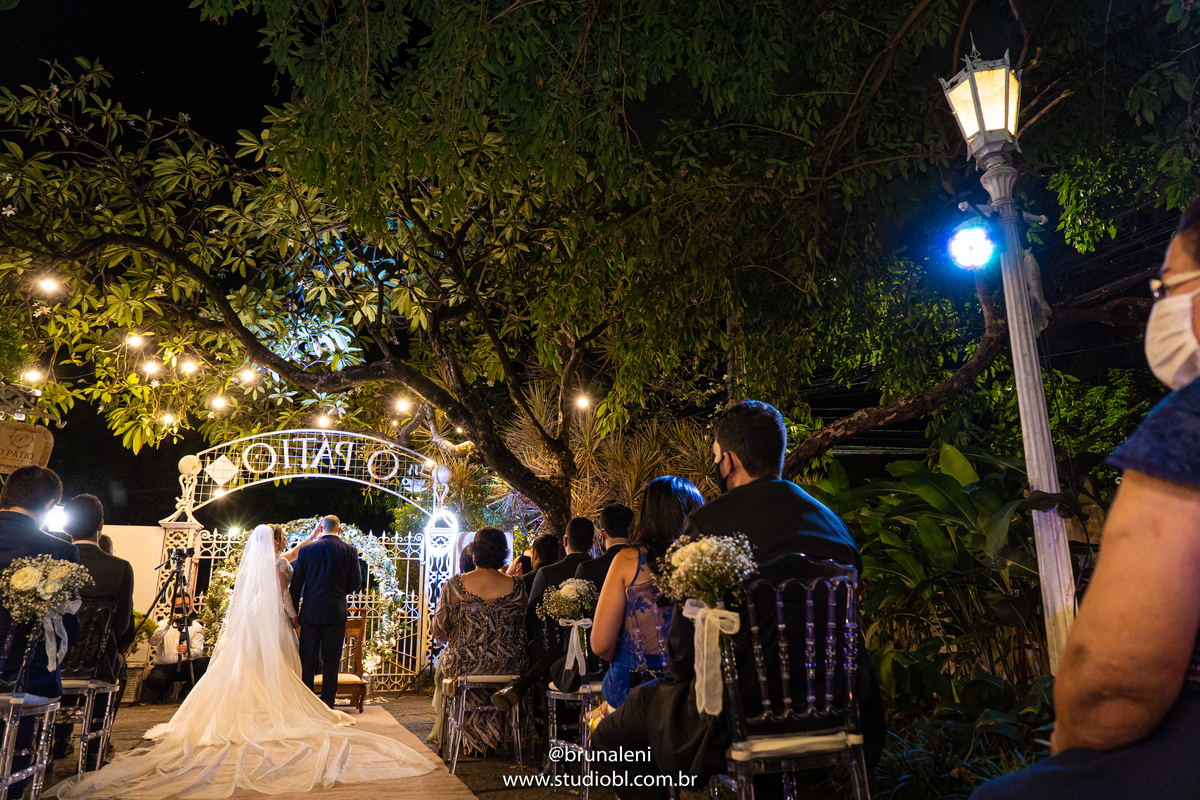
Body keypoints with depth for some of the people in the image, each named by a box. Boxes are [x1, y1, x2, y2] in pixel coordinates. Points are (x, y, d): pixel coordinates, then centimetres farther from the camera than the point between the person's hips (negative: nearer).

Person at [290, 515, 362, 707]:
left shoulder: (306, 550, -1)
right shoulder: (350, 551, -2)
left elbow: (296, 583, 3)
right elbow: (355, 584, 1)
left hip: (310, 612, 0)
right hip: (336, 612, 0)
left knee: (307, 660, 9)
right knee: (331, 661, 5)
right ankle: (327, 704, 7)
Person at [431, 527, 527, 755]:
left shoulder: (454, 586, -13)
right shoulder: (518, 587, -9)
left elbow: (440, 632, -4)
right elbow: (523, 630, 3)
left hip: (464, 667, -1)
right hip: (507, 667, 1)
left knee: (442, 660, 32)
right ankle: (495, 733, 47)